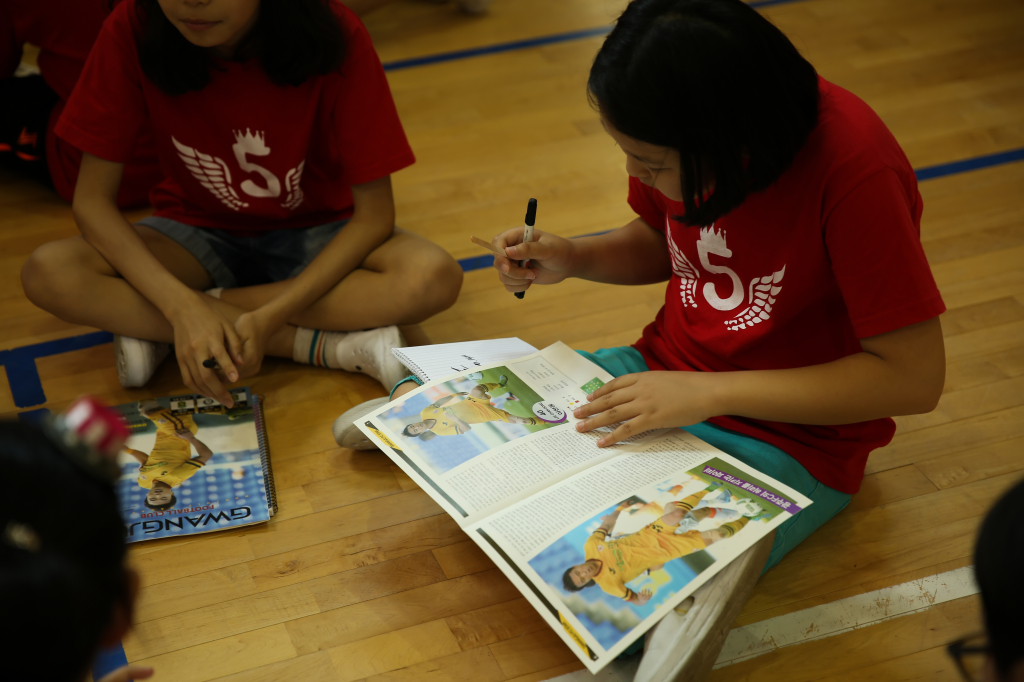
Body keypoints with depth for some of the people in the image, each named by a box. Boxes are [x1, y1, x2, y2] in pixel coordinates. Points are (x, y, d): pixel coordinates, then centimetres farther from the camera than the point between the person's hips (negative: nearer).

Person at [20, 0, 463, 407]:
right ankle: (326, 346, -23)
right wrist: (182, 308, -32)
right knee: (47, 275, -27)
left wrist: (272, 316, -31)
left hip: (313, 235, -1)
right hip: (197, 234, 2)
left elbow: (374, 214, -19)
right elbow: (92, 199, -16)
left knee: (435, 277, -32)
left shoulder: (333, 38, -25)